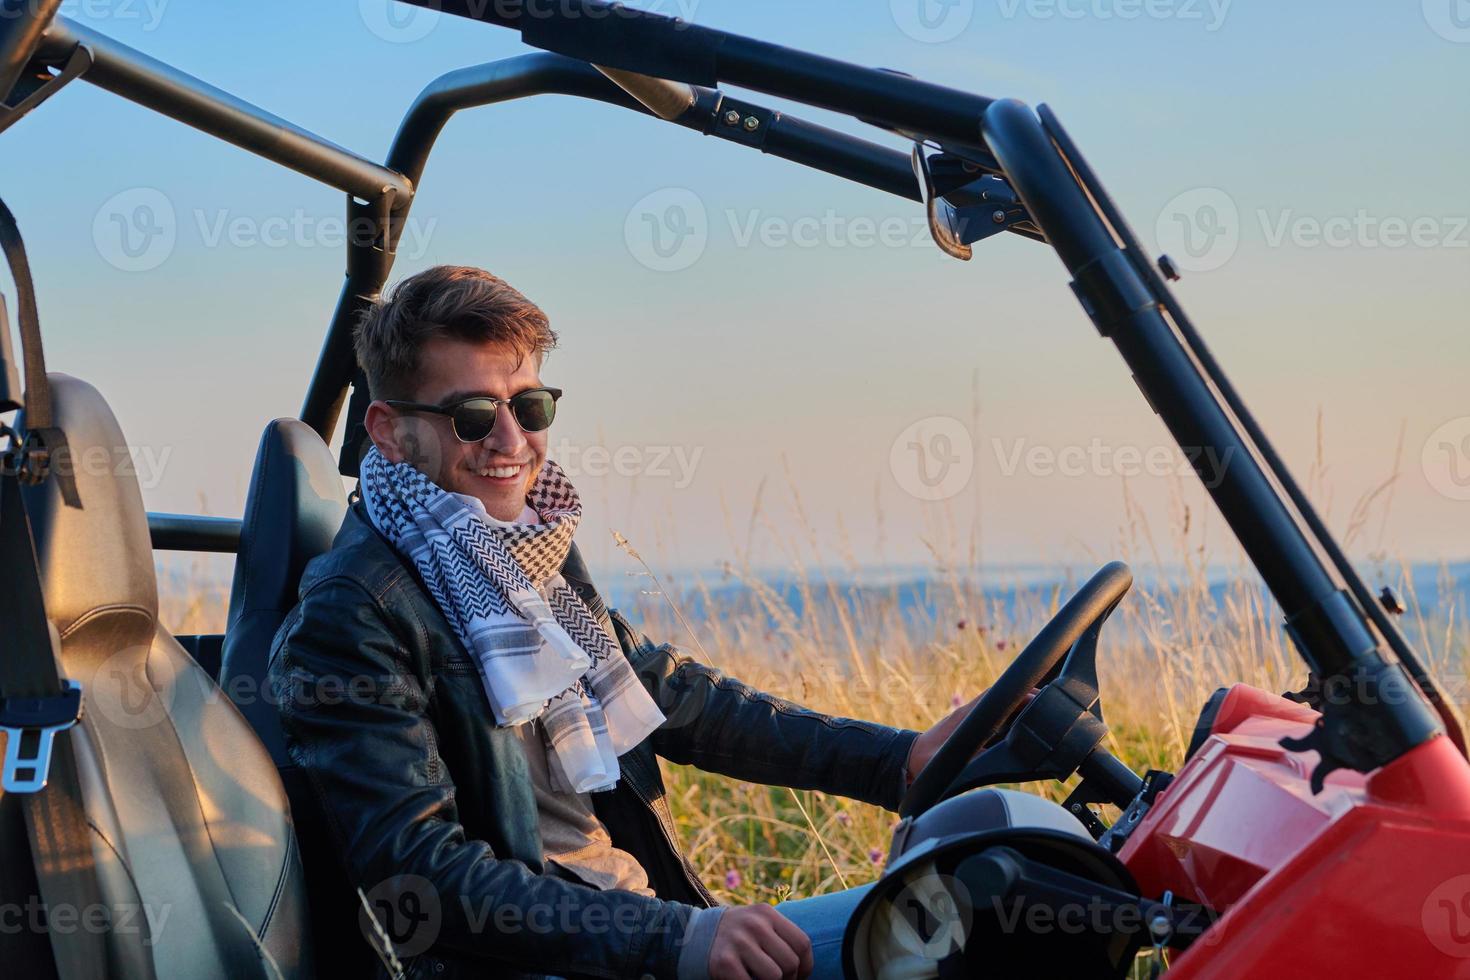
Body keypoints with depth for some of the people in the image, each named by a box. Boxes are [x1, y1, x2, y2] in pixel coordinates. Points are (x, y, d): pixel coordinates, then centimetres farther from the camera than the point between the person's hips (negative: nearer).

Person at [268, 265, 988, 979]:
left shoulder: (535, 553, 13)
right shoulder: (352, 617, -14)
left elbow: (673, 694, 20)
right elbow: (418, 875, -20)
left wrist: (902, 760, 11)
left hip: (652, 918, 9)